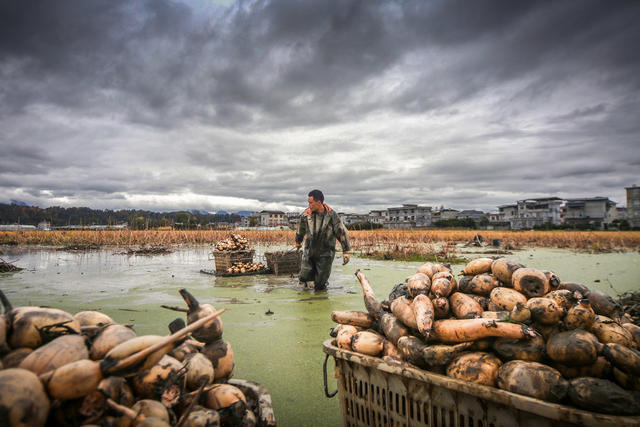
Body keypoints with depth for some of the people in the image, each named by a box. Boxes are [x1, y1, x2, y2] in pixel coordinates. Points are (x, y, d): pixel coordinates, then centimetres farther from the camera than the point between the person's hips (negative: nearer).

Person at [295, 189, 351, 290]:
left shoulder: (332, 215, -13)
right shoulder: (306, 214, -6)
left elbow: (342, 232, -7)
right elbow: (301, 229, 14)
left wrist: (346, 252, -8)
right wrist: (298, 241, 30)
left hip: (325, 253, -3)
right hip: (309, 251, 3)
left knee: (319, 286, -1)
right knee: (304, 278, 1)